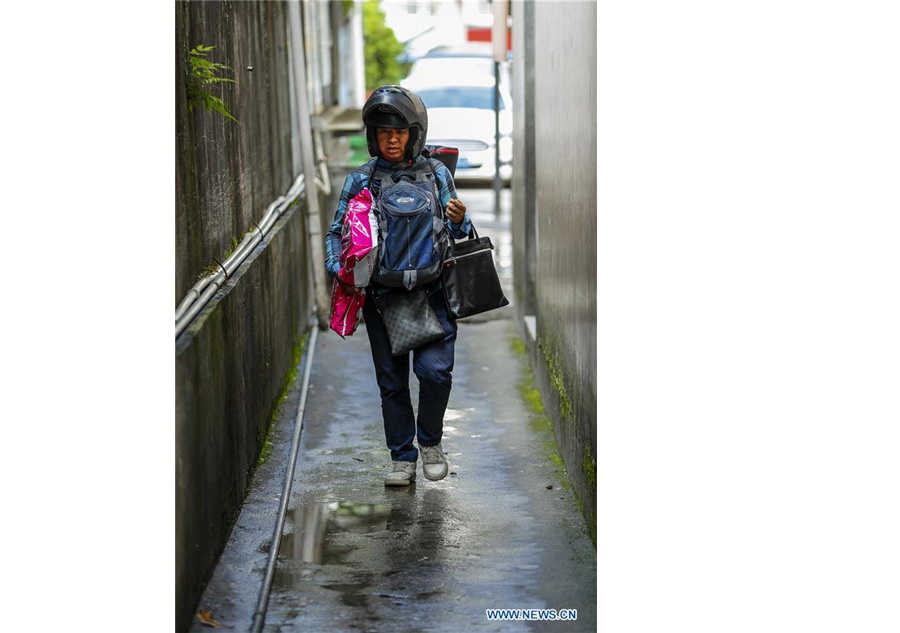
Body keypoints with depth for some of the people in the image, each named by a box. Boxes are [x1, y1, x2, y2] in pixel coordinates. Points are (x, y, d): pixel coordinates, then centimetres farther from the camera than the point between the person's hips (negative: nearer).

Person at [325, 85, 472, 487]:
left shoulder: (435, 174, 6)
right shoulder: (360, 180, 5)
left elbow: (454, 233, 10)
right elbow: (336, 232, 8)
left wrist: (459, 222, -14)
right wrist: (338, 268, -11)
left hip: (431, 291, -1)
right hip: (381, 294, 1)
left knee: (435, 370, -14)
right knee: (392, 381, 5)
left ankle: (430, 441, 12)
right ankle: (402, 459, 20)